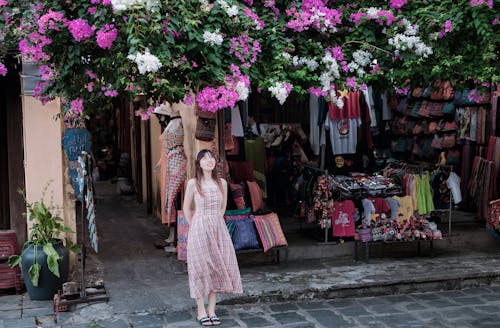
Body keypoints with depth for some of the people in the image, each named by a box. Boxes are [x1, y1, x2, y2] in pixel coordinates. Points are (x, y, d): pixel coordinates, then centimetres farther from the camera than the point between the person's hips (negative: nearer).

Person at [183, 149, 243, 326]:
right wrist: (195, 227, 4)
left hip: (219, 229, 4)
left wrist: (216, 223, 11)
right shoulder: (193, 183, -6)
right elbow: (186, 208, 3)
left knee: (217, 267, 5)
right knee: (201, 267, 1)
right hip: (199, 230, -3)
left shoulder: (221, 183, 3)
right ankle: (201, 312, 10)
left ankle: (212, 310, 15)